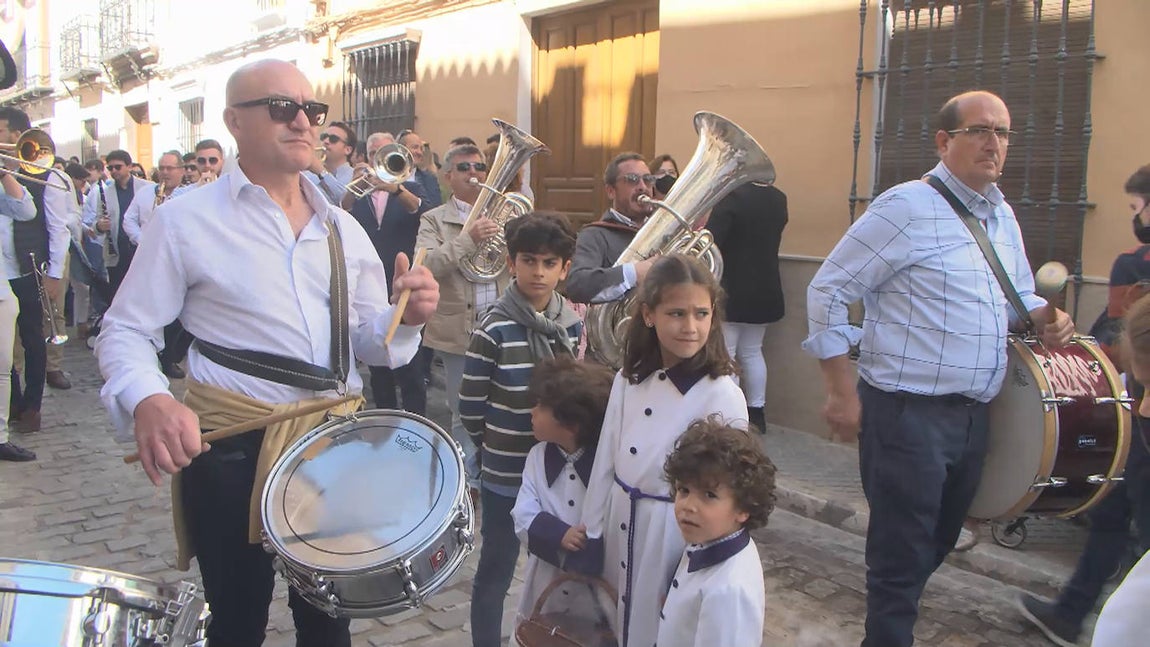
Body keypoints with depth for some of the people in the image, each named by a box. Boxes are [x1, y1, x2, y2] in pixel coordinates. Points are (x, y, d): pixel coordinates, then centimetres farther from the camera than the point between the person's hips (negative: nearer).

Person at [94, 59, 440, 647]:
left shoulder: (343, 229, 9)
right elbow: (125, 332, -6)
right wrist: (147, 401, -26)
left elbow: (371, 343, 12)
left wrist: (408, 316, -11)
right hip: (230, 449, -4)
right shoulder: (186, 219, -5)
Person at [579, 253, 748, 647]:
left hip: (677, 533, -5)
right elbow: (605, 460, 3)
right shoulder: (630, 379, -2)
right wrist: (592, 534, 6)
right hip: (622, 522, 5)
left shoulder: (723, 396, -18)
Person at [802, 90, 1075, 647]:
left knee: (938, 544, 20)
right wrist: (842, 392, -16)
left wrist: (1045, 320, 1)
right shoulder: (907, 208, -13)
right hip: (908, 413, -8)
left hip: (973, 415, 8)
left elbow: (1020, 297, 26)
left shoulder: (1003, 217, 12)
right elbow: (827, 289, -14)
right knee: (903, 555, -1)